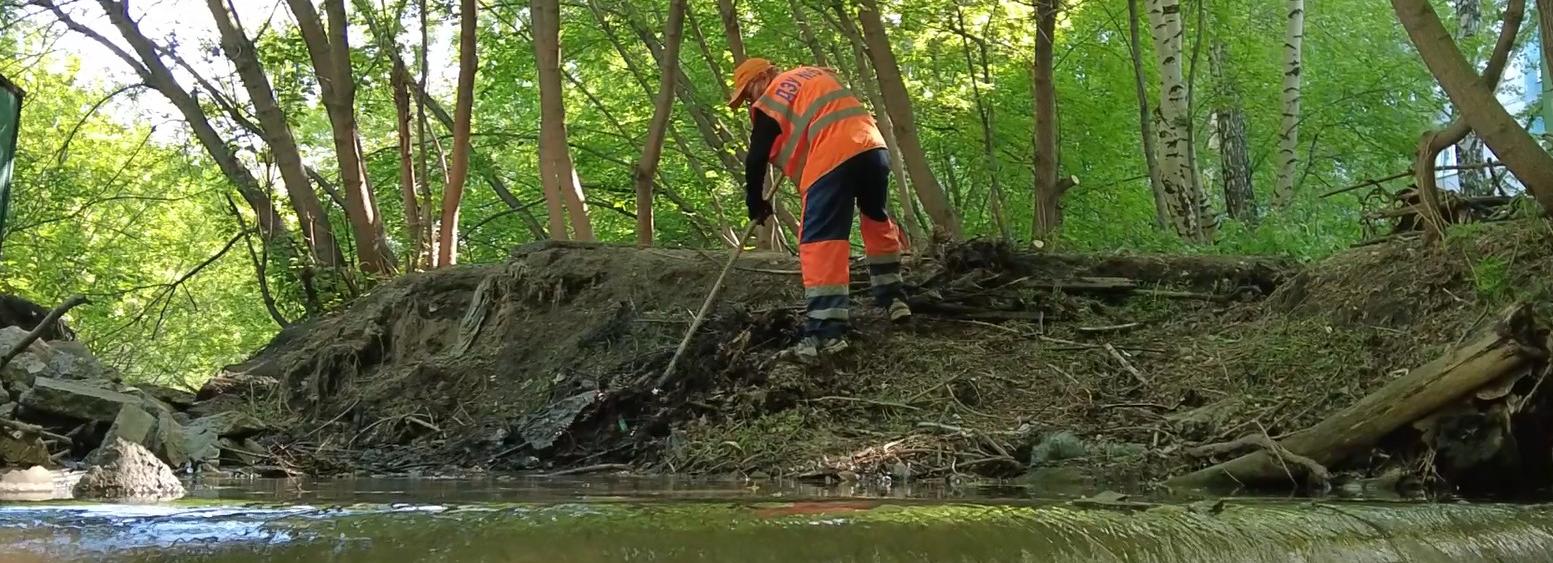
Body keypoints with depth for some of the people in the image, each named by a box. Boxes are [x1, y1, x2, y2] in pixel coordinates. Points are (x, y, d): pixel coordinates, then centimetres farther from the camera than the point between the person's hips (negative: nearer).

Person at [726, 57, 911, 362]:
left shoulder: (769, 102, 10)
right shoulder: (817, 73, 29)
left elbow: (756, 159, 10)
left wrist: (756, 205, 22)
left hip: (833, 158, -7)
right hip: (873, 146, 7)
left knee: (820, 242, -9)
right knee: (877, 218, 29)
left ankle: (826, 332, -20)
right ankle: (893, 298, 34)